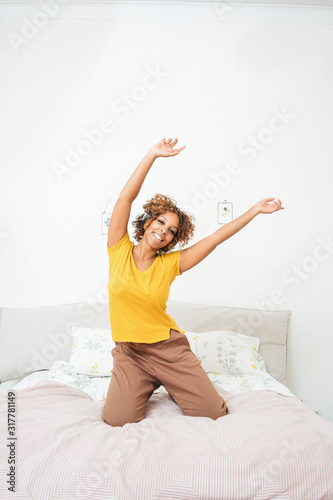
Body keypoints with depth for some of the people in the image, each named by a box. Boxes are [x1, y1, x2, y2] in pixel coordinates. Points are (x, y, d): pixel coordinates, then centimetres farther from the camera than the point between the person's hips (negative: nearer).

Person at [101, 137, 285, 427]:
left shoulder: (170, 264, -1)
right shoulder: (119, 251, -2)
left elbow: (217, 237, -1)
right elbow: (126, 197, -9)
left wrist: (257, 210, -1)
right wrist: (153, 155, -14)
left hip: (169, 348, 1)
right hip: (129, 352, 0)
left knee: (215, 413, -1)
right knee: (118, 420, -16)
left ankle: (172, 388, 28)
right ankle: (142, 389, 17)